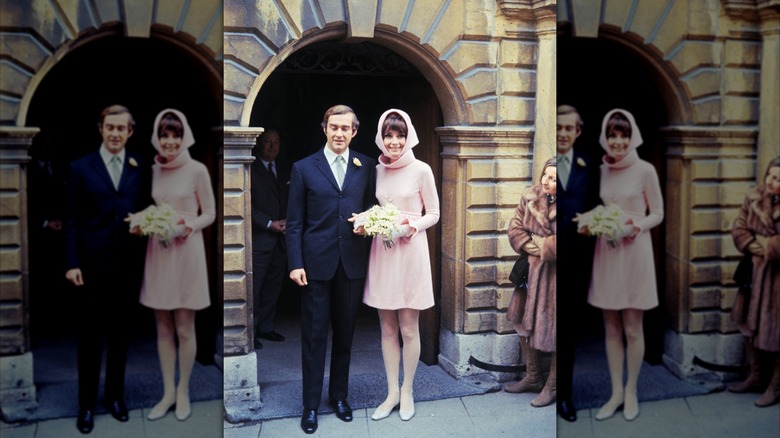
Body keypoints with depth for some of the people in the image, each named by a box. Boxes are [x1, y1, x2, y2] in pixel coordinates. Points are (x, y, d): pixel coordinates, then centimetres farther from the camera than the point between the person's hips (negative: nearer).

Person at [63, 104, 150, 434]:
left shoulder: (141, 168, 4)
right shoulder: (81, 168, 0)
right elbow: (71, 220, -2)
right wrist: (72, 263, -8)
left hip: (129, 263, 2)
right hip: (92, 263, -2)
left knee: (120, 332, 13)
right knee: (89, 335, 7)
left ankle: (115, 396, 28)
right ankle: (87, 403, 19)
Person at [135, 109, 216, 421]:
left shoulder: (197, 170, -8)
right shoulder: (152, 170, 5)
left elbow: (210, 214, -2)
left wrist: (189, 226, -20)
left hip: (186, 253, -4)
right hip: (158, 253, 4)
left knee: (184, 328, 5)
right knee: (163, 328, 11)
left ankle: (183, 390, 21)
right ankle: (168, 392, 23)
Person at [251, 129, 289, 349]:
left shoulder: (284, 172, 17)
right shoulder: (251, 171, -3)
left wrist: (286, 222, 0)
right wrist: (269, 224, -13)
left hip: (280, 239, 6)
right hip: (259, 239, -6)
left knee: (273, 287, 9)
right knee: (254, 287, -6)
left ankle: (265, 328, 19)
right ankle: (250, 332, 2)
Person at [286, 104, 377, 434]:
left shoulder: (366, 167, 6)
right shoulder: (304, 168, 1)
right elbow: (294, 221, 0)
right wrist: (295, 263, -6)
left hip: (353, 262, 2)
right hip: (316, 262, -2)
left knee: (345, 332, 12)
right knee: (314, 335, 5)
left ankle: (339, 395, 29)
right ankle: (311, 404, 17)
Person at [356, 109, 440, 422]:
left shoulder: (421, 170, -6)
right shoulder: (376, 170, 6)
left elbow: (433, 214, -1)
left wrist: (410, 227, -17)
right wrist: (365, 225, -6)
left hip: (410, 252, -4)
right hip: (382, 252, 4)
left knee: (408, 329, 5)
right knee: (387, 329, 10)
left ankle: (407, 391, 21)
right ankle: (392, 392, 22)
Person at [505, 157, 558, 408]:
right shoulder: (531, 197, 0)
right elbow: (515, 229, 2)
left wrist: (534, 242, -13)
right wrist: (538, 248, -11)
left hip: (553, 276, -6)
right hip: (532, 271, 6)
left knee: (551, 329, 3)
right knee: (525, 322, 14)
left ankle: (552, 385, 20)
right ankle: (533, 378, 32)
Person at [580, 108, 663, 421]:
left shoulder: (645, 170, -6)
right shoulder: (599, 170, 5)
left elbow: (657, 214, -1)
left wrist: (637, 226, -19)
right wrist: (589, 225, -8)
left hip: (634, 253, -4)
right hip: (605, 253, 4)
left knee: (632, 329, 6)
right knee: (611, 329, 10)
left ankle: (631, 391, 22)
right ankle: (616, 392, 22)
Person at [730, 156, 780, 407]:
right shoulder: (754, 198, 0)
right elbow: (739, 230, 0)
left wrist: (759, 241, -12)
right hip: (755, 271, 6)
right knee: (749, 324, 13)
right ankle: (754, 377, 29)